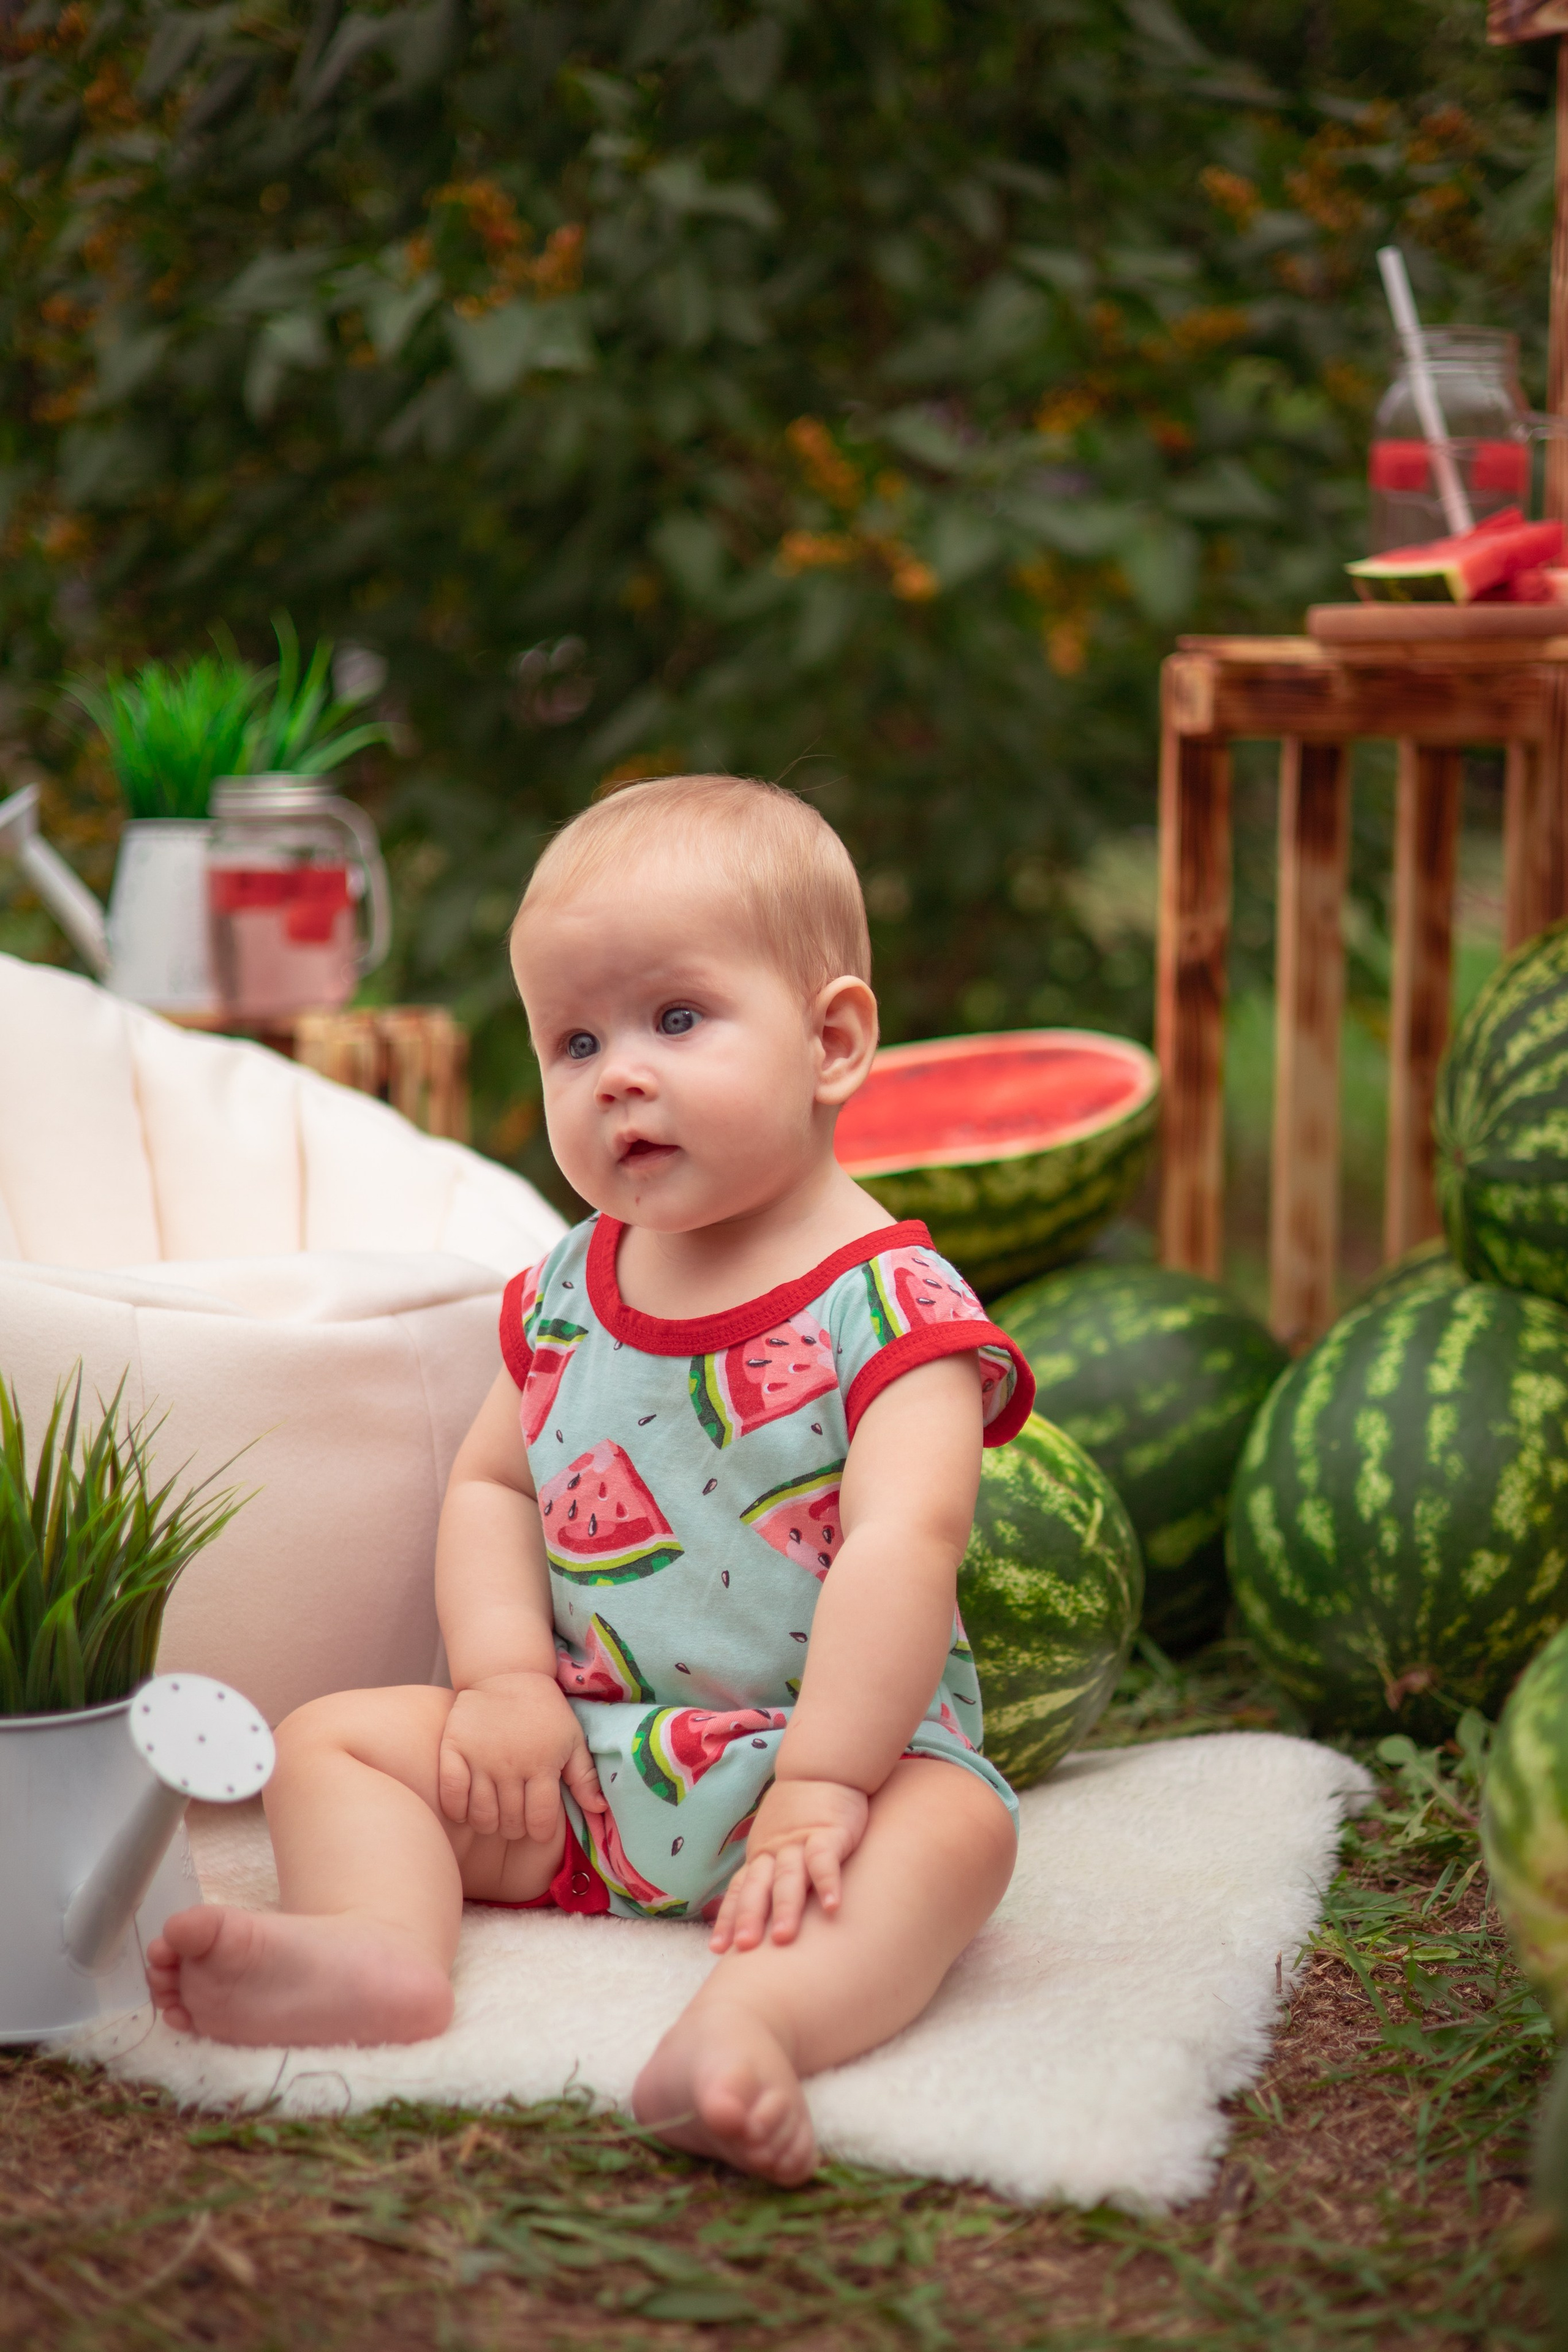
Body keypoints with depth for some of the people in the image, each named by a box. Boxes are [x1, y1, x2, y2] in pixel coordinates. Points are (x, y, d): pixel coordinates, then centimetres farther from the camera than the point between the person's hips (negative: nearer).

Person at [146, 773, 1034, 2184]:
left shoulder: (891, 1308, -12)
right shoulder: (569, 1294, 8)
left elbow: (902, 1547, -23)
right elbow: (490, 1488, 12)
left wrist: (821, 1787, -31)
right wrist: (505, 1677, -7)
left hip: (823, 1744, -5)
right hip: (573, 1763, 6)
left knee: (954, 1824, -35)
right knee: (332, 1738, -6)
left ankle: (757, 2018, -58)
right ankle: (381, 1943, -32)